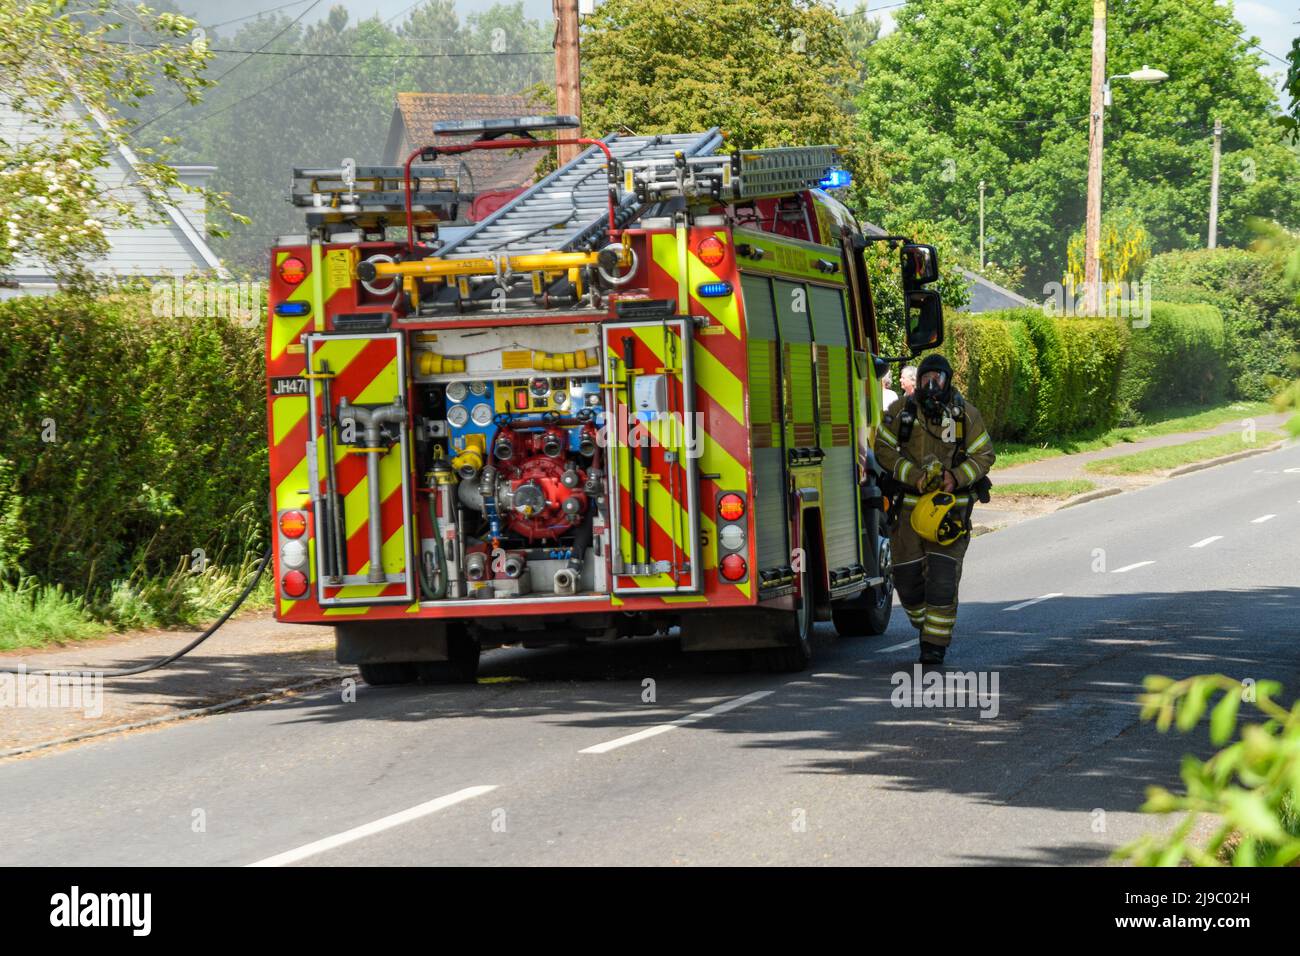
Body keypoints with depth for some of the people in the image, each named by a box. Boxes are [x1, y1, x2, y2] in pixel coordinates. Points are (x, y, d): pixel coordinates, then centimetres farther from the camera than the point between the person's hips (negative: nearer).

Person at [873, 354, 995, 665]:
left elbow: (983, 455, 3)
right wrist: (915, 476, -16)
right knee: (906, 573, 4)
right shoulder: (901, 411, -1)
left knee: (943, 574, -11)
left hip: (951, 504, -2)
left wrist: (957, 477, -16)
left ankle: (936, 642, -5)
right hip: (909, 501, 2)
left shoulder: (966, 414, -1)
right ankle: (924, 624, 28)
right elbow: (884, 449, -3)